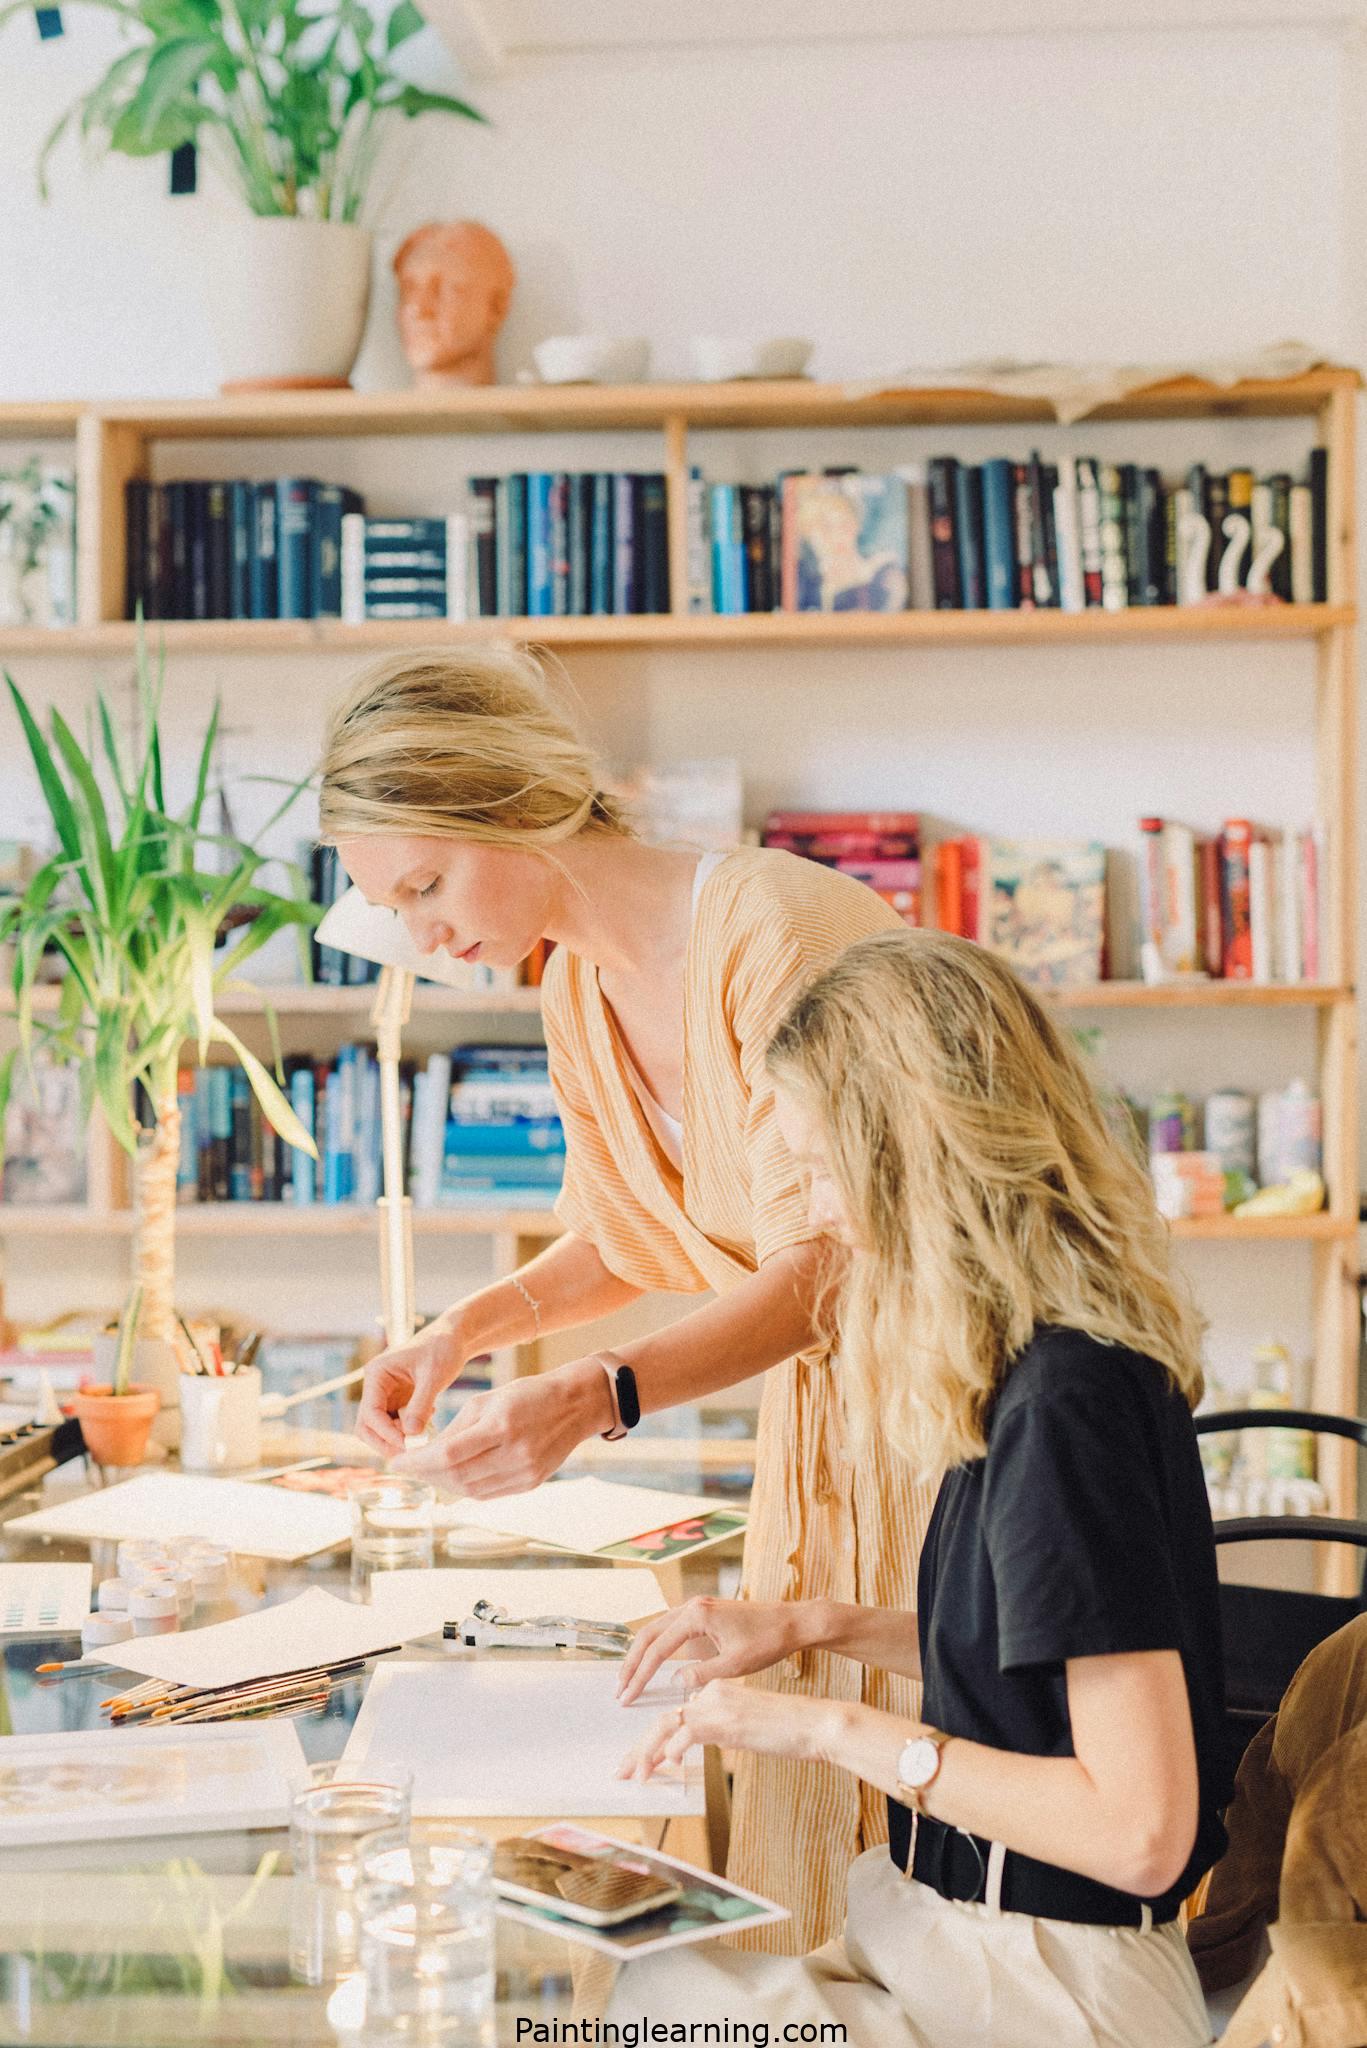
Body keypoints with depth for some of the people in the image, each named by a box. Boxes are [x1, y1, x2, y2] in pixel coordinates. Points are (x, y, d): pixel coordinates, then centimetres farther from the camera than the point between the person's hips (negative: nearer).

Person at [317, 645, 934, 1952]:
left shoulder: (776, 929, -22)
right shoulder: (579, 987, 4)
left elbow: (824, 1260, -26)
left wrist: (601, 1396, -36)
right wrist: (470, 1329, 0)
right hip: (817, 1397, 8)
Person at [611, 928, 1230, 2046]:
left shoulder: (1070, 1404, -23)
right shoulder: (1049, 1367, 6)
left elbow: (1141, 1830, -25)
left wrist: (843, 1727, -18)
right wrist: (819, 1623, 11)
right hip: (967, 1938, 8)